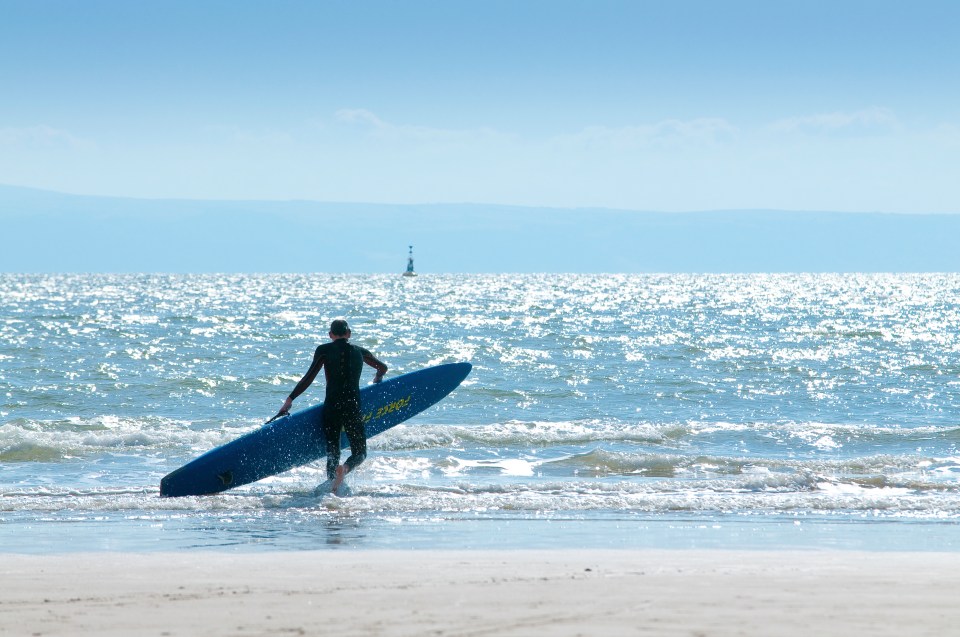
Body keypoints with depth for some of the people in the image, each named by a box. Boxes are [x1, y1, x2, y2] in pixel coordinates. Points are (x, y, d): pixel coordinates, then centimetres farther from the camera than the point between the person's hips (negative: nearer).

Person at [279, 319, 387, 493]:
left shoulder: (324, 350, 2)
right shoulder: (359, 352, 11)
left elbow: (309, 377, -4)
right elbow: (383, 368, 27)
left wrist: (290, 399, 1)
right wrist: (376, 382, 49)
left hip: (331, 407, 0)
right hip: (353, 408, 0)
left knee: (332, 452, 12)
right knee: (359, 452, 8)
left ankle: (331, 489, -4)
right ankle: (345, 468, -25)